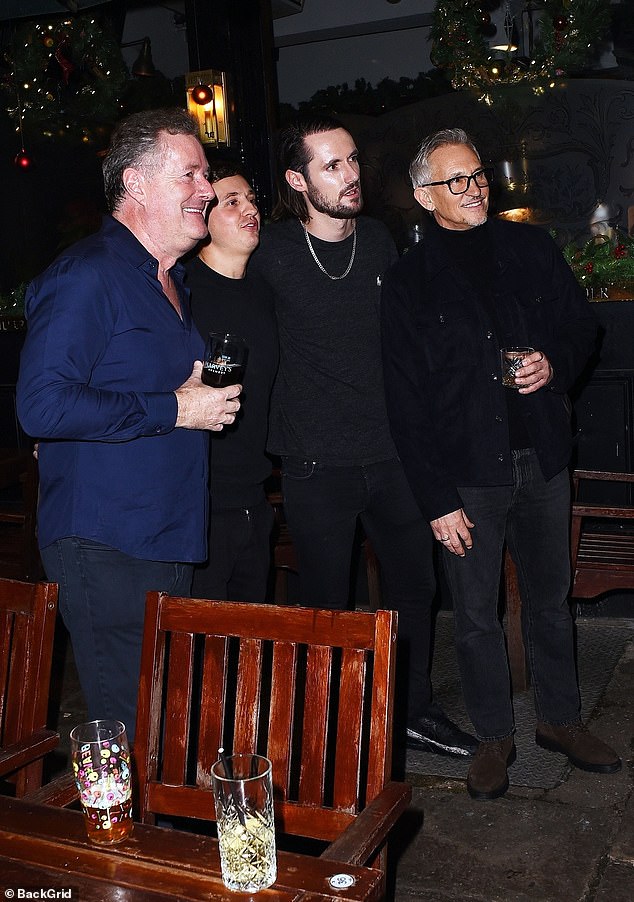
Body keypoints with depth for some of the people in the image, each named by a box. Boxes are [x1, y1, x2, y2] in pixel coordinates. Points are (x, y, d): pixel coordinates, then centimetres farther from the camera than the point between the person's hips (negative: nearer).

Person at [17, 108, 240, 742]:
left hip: (167, 541, 9)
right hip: (106, 551, -9)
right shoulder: (86, 276, -14)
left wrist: (200, 383, 13)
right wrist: (173, 409, -19)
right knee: (133, 730, -2)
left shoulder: (172, 281, 18)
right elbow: (42, 405, -24)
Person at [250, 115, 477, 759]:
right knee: (326, 603, 7)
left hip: (391, 454, 5)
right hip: (316, 464, -4)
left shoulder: (379, 241, 6)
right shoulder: (273, 253, -8)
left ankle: (415, 710, 35)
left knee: (415, 584, 14)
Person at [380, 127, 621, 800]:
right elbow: (406, 404, -7)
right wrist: (436, 500, -11)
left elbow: (581, 324, 16)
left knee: (550, 598, 16)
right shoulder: (408, 281, -4)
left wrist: (555, 362, -8)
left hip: (543, 459, 3)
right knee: (475, 615, 7)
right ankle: (494, 736, 27)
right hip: (466, 473, -3)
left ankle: (560, 719, 35)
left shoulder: (530, 247, 6)